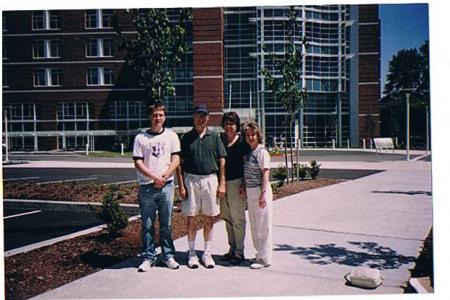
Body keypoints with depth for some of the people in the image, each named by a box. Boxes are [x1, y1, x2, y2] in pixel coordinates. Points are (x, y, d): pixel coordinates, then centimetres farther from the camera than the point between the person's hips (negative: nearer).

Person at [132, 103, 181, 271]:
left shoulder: (171, 136, 7)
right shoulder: (141, 138, 4)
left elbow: (176, 160, 1)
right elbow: (138, 163, -1)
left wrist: (163, 177, -11)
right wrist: (154, 177, -12)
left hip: (166, 186, 0)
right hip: (146, 187, 0)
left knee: (166, 224, 8)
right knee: (147, 225, 6)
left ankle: (168, 255, 18)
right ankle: (148, 257, 16)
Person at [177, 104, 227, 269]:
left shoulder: (214, 137, 7)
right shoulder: (186, 137, 5)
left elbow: (222, 161, 6)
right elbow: (180, 164, 3)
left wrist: (222, 184, -1)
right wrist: (181, 185, -4)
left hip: (210, 180, 1)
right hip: (191, 180, -1)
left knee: (209, 219, 6)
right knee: (191, 218, 4)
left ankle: (207, 253, 18)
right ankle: (192, 254, 17)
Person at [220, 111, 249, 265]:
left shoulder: (242, 142, -5)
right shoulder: (220, 140, 8)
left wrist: (244, 185, -12)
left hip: (236, 183, -5)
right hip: (222, 182, 5)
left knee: (238, 219, 0)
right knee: (227, 218, 12)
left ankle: (239, 252, 9)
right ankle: (232, 249, 24)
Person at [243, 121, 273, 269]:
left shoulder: (261, 152, -12)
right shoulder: (248, 152, 12)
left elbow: (265, 174, -15)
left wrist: (263, 194, -19)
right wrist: (243, 187, 10)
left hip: (260, 190, -9)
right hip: (250, 191, 9)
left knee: (262, 225, -1)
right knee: (254, 225, 16)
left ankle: (265, 258, 9)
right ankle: (260, 254, 29)